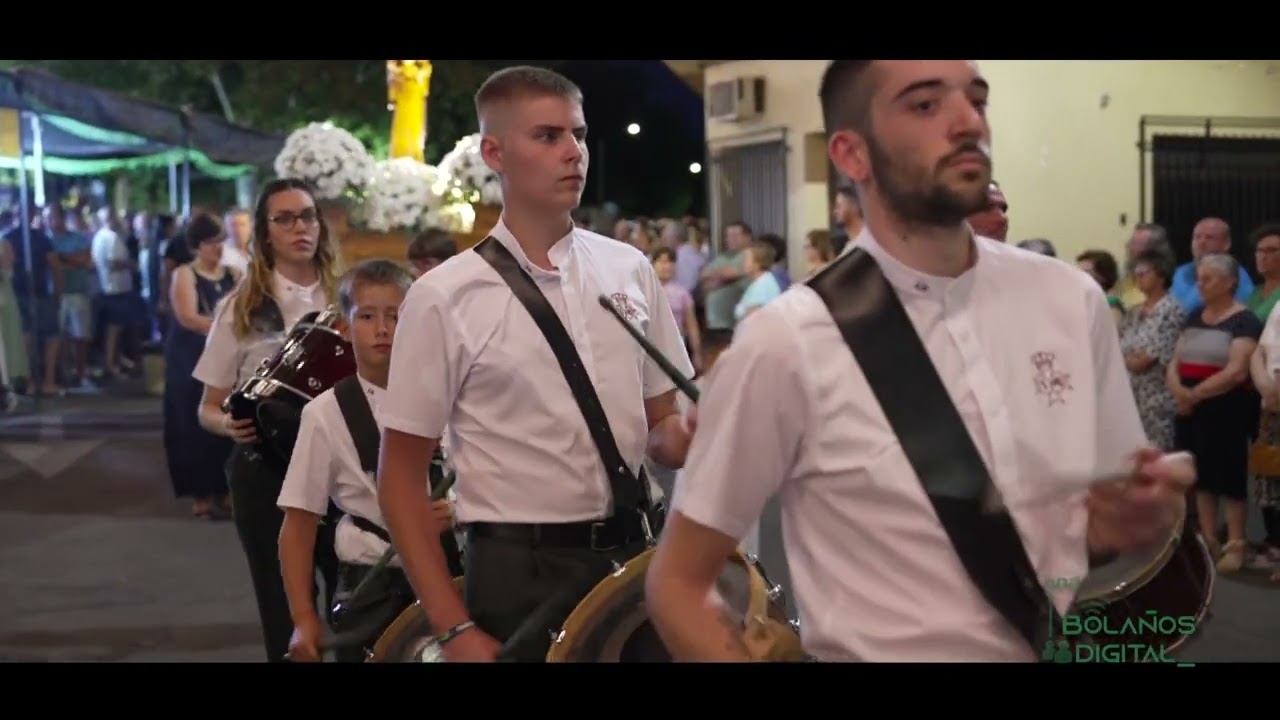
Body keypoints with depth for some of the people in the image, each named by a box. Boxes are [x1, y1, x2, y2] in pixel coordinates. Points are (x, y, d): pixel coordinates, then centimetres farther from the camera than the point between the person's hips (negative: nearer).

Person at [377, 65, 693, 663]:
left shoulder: (630, 271, 4)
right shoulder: (444, 298, -7)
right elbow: (401, 480, -5)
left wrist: (692, 436, -11)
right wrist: (455, 629, -11)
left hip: (631, 558, 4)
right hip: (518, 575, -4)